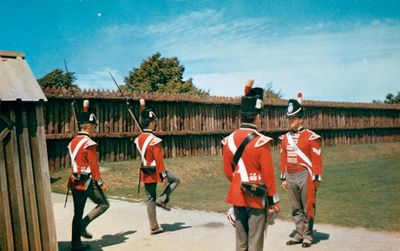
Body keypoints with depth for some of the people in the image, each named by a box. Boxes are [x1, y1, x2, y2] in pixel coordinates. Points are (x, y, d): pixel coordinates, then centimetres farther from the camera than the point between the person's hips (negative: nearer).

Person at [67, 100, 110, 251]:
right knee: (104, 204, 6)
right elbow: (94, 165, -16)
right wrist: (101, 183, -11)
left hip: (75, 182, 9)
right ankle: (82, 225, -4)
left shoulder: (73, 142, 12)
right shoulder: (89, 143, -14)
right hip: (87, 182, -9)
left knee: (78, 212, 12)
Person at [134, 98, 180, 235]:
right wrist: (164, 176, -16)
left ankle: (154, 227, 16)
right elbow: (159, 160, -20)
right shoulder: (154, 140, -19)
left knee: (151, 199, 12)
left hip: (145, 173, 7)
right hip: (156, 171, -7)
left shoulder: (139, 139, 4)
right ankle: (162, 199, 1)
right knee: (176, 180, 15)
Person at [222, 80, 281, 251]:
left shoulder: (229, 140, 1)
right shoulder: (261, 142, -15)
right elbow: (268, 175, -13)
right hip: (257, 199, -5)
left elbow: (228, 172, 8)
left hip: (237, 197, 5)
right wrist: (274, 201, -4)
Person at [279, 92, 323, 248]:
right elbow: (283, 159, 12)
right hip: (290, 177, 5)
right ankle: (299, 234, 23)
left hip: (305, 176, -5)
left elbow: (316, 159, -8)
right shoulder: (285, 138, 9)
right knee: (295, 208, 12)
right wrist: (283, 178, 11)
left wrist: (317, 178, -11)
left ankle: (307, 236, 14)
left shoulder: (311, 137, -7)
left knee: (307, 208, 4)